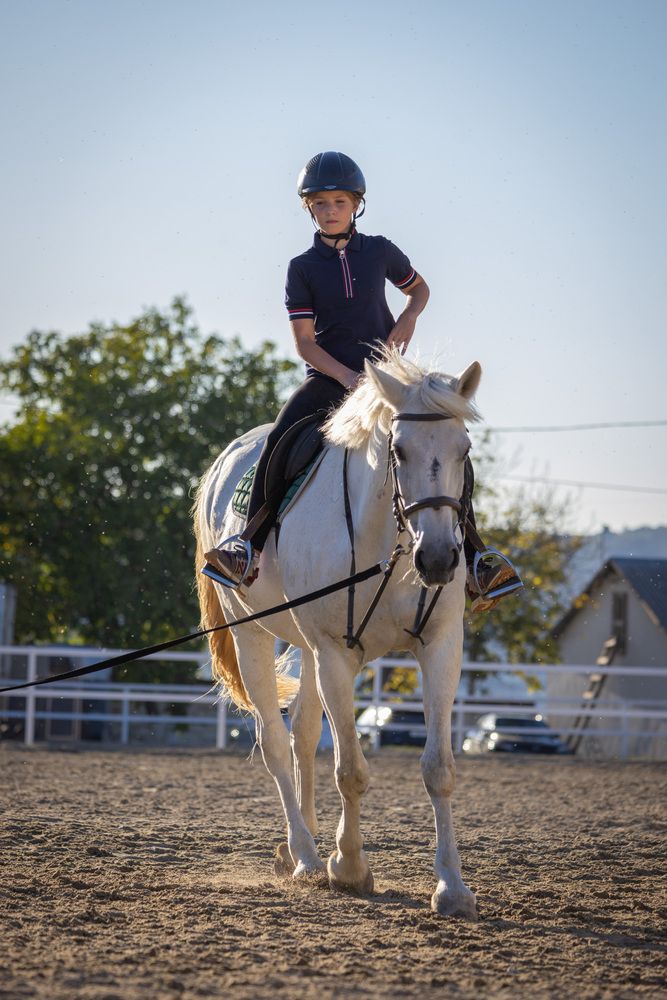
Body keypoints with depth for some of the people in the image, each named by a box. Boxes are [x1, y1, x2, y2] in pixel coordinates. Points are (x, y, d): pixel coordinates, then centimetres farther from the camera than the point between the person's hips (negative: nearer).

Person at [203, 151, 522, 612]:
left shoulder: (379, 251, 6)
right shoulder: (303, 268, 0)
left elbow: (419, 288, 24)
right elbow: (305, 341, -5)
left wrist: (408, 320, 1)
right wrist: (348, 378, -19)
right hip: (328, 377, -1)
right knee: (279, 443, -29)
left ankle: (471, 562, -9)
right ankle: (250, 546, -24)